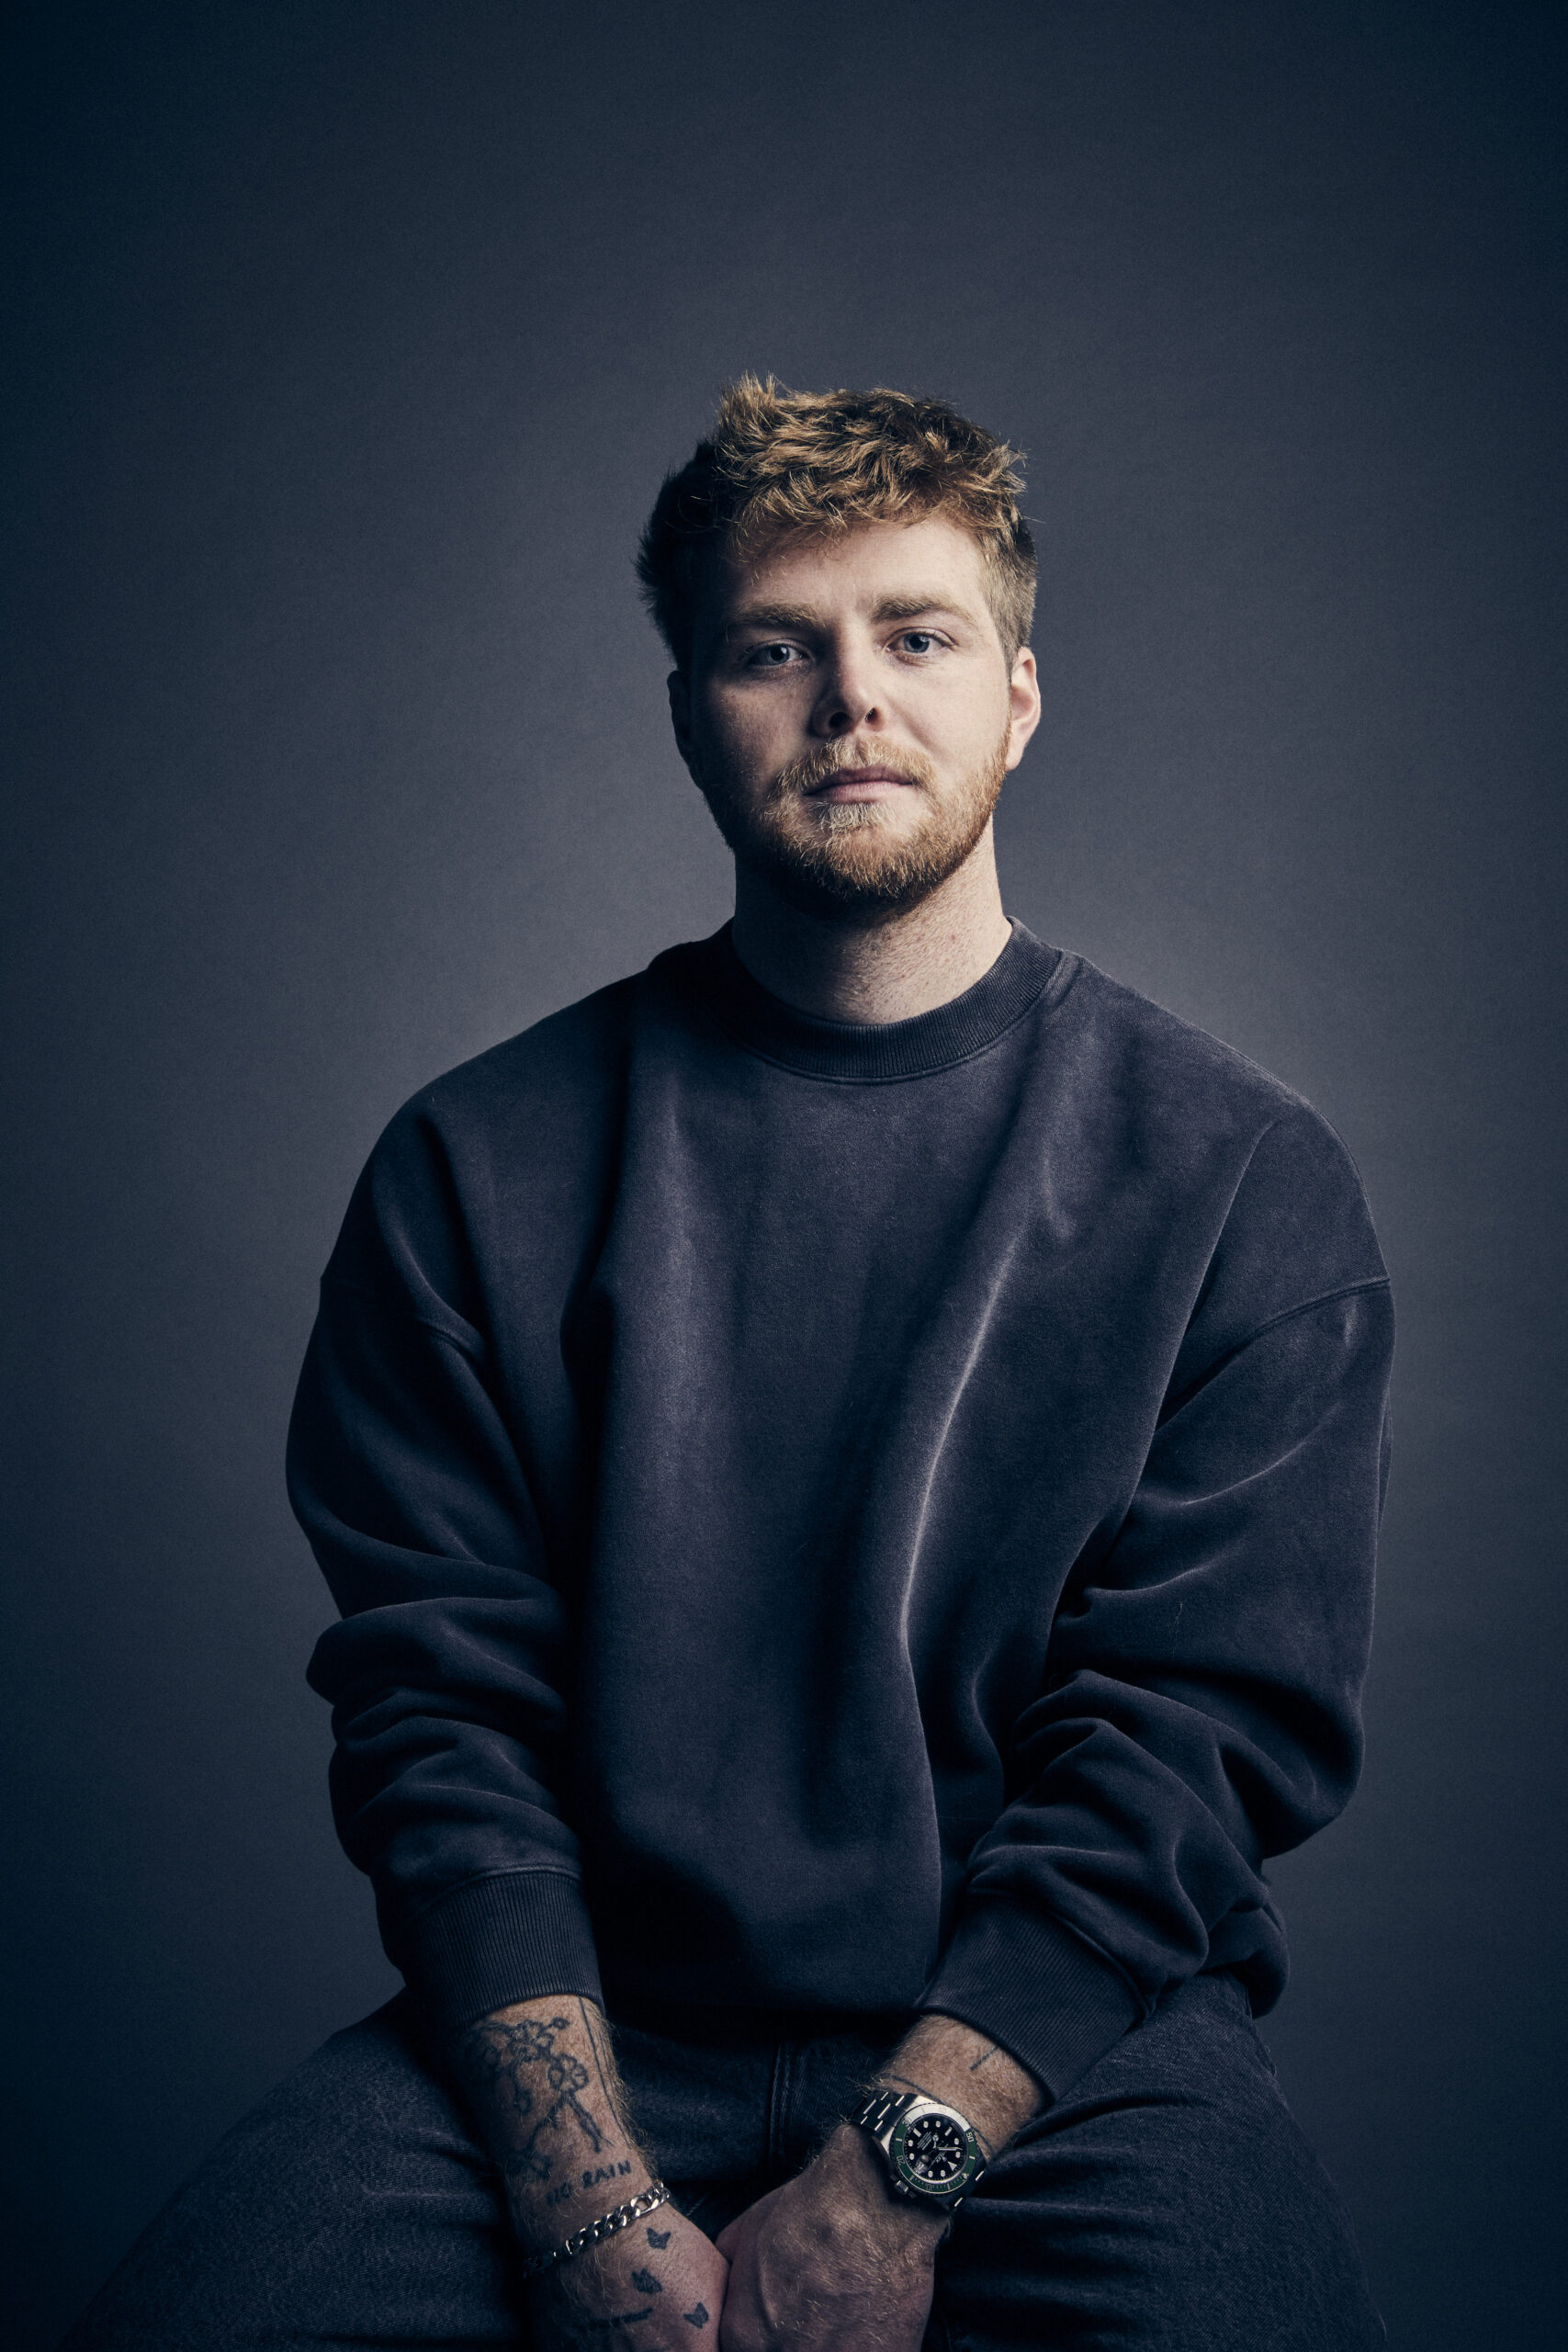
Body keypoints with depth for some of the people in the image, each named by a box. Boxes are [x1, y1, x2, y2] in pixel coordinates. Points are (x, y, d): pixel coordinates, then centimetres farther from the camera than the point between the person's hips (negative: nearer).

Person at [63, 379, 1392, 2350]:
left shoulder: (1238, 1175, 2)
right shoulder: (480, 1166, 4)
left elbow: (1199, 1727, -4)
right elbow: (440, 1702, -1)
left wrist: (885, 2184, -14)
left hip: (1066, 2046, -1)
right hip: (580, 2032, 1)